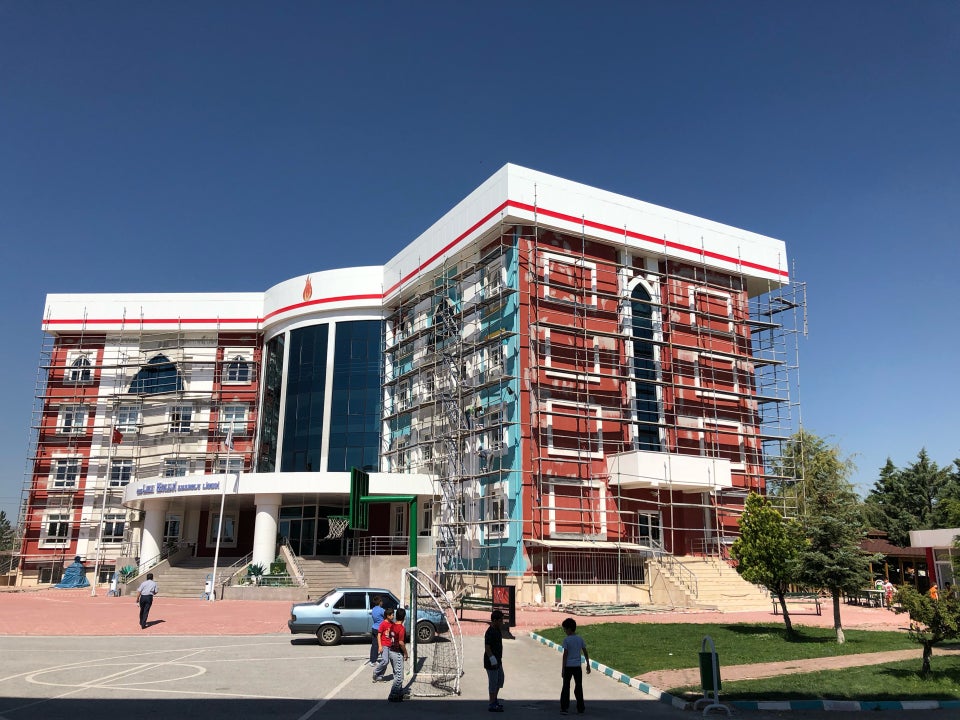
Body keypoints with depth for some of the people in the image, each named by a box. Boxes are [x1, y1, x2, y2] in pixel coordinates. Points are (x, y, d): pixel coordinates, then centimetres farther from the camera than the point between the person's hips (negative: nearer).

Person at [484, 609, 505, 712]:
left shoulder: (497, 630, 7)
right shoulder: (490, 632, -22)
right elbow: (487, 648, -24)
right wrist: (493, 660, -25)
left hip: (498, 660, 10)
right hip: (491, 662, -10)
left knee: (500, 680, 19)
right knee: (493, 682, -1)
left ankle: (495, 699, 32)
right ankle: (492, 705, 8)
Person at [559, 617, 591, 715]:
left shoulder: (566, 640, -10)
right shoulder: (580, 639, 3)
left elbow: (565, 655, -12)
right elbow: (585, 653, 6)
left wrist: (562, 669, -8)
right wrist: (588, 665, 15)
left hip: (568, 666, -3)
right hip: (577, 666, 4)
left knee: (566, 687, 5)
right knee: (578, 687, 11)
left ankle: (563, 708, 3)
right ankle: (580, 709, 13)